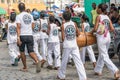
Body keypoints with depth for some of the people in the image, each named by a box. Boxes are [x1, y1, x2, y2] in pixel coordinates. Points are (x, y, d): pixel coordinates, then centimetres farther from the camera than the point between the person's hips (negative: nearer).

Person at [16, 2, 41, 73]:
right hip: (30, 35, 3)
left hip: (22, 36, -3)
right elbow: (33, 26, 10)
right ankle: (37, 61, -26)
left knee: (22, 52, 14)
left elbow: (18, 27, -16)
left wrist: (18, 38, -19)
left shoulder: (19, 16, -7)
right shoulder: (30, 16, 7)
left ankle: (25, 67, 19)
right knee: (31, 51, 2)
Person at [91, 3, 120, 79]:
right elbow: (112, 29, 3)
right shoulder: (107, 17, 8)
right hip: (108, 37, 7)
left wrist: (92, 32, 7)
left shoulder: (99, 17, -8)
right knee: (101, 54, 19)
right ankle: (98, 70, 28)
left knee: (104, 56, -3)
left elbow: (95, 28, -12)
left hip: (101, 38, -7)